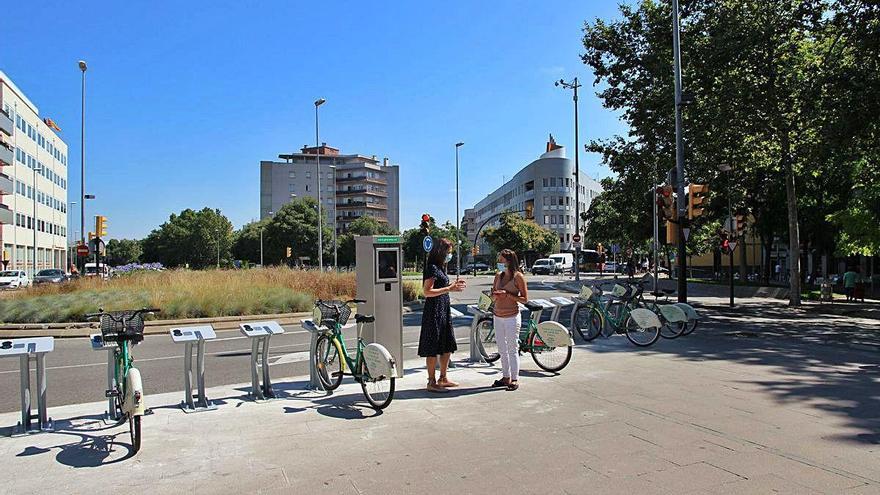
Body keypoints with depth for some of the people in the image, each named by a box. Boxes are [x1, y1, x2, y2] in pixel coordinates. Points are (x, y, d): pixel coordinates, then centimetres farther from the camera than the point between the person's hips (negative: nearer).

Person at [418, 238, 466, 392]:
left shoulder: (440, 267, 16)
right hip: (434, 311, -10)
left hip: (444, 311, 10)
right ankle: (432, 383, 5)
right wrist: (449, 289, -24)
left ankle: (443, 378, 26)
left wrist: (453, 284, 12)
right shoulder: (432, 268, -14)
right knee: (433, 349, -3)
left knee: (447, 346, 15)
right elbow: (427, 292, -20)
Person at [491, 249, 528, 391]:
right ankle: (506, 377, 23)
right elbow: (493, 296, 16)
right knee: (502, 349, 12)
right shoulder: (498, 276, 9)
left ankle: (514, 379, 9)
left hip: (512, 317, -6)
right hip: (498, 317, 6)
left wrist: (507, 294, -18)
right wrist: (495, 295, -7)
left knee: (512, 349, -1)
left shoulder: (518, 276, -8)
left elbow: (525, 299, -9)